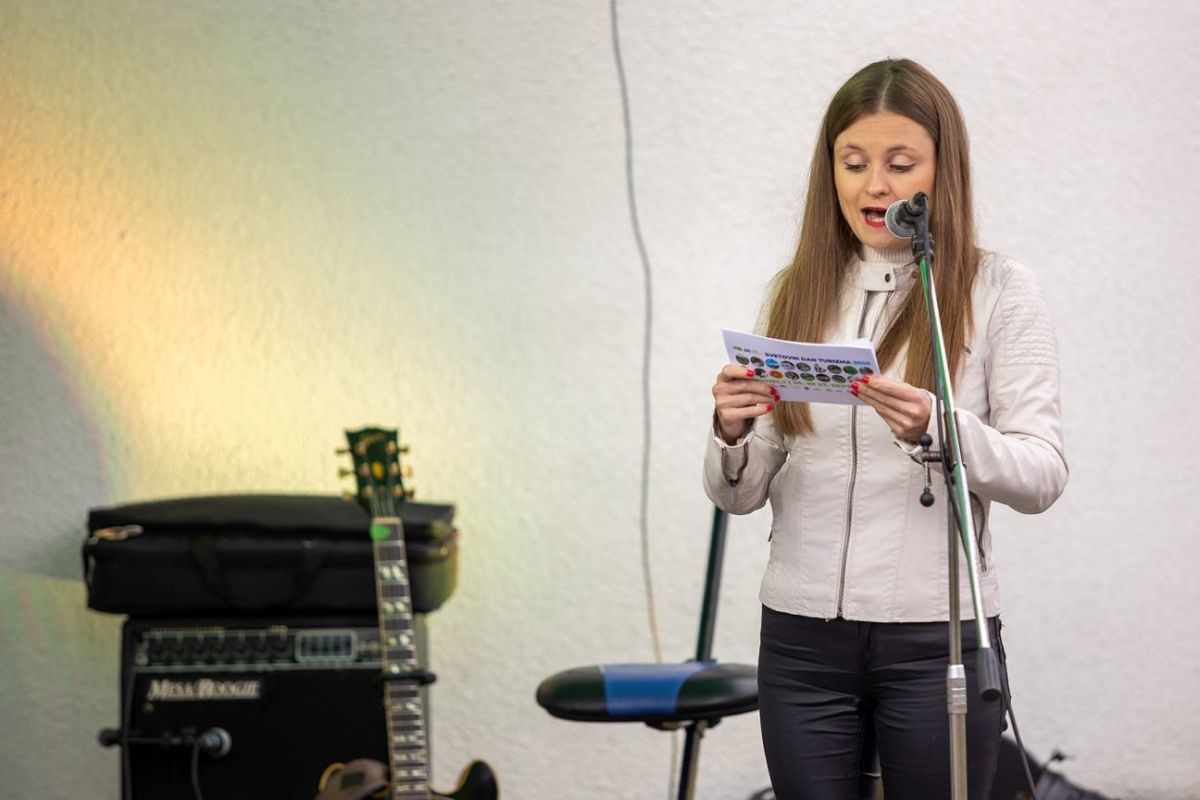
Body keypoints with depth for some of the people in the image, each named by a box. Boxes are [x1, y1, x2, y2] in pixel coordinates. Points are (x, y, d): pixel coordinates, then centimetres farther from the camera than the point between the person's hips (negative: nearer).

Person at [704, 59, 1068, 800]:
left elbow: (1043, 476, -9)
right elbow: (740, 494, 8)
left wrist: (933, 428, -26)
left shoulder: (999, 289, -1)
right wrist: (732, 432, -14)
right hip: (803, 637, 3)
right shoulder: (798, 294, 8)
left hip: (937, 638, -3)